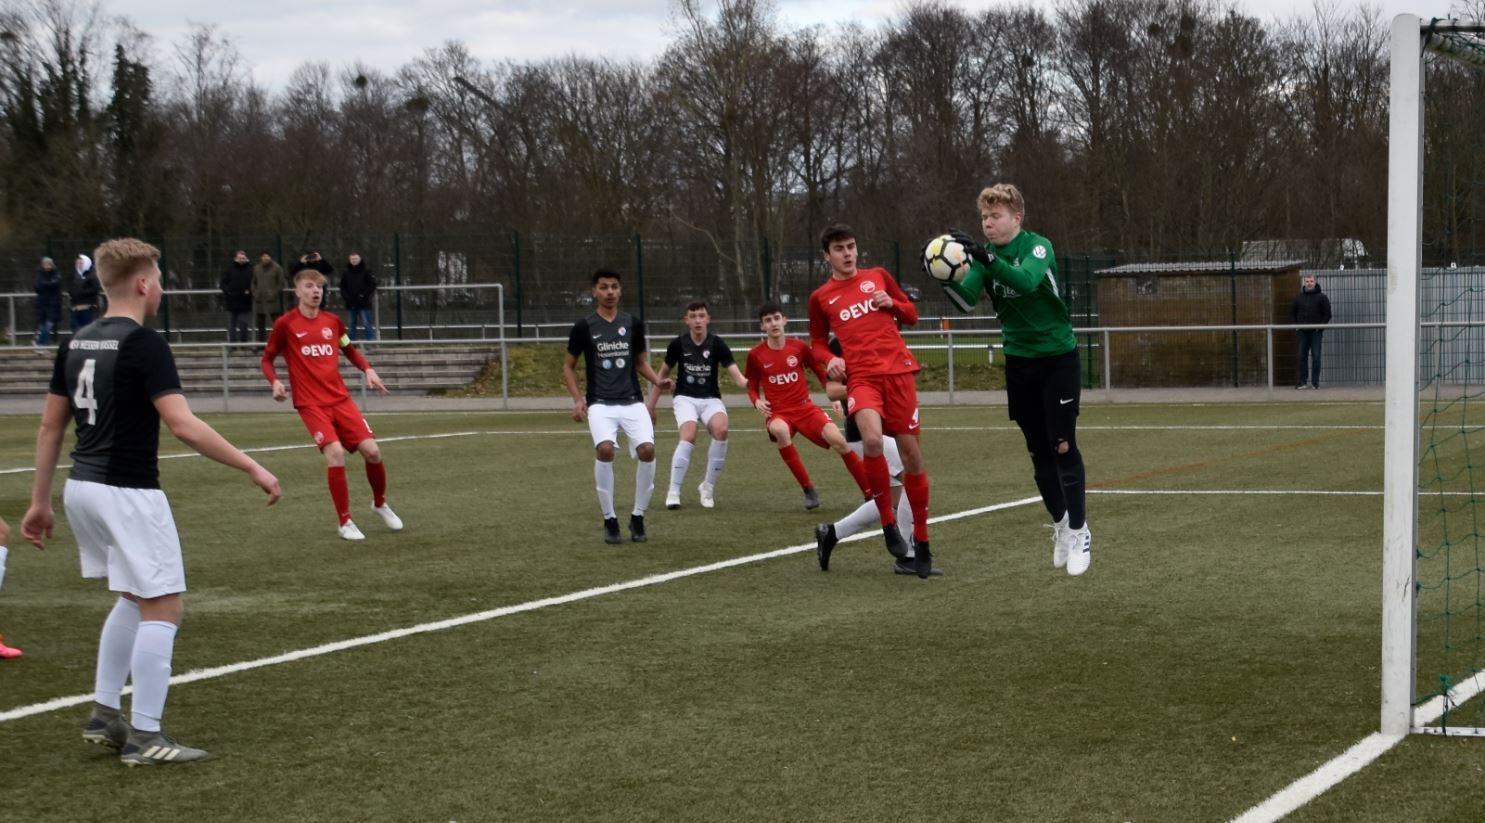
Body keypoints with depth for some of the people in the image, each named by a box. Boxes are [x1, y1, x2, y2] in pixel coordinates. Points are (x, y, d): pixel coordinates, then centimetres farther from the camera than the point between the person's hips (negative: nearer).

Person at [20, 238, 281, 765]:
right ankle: (144, 738, -2)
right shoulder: (143, 344, -15)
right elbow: (184, 426, -23)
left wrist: (40, 501, 19)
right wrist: (253, 469, -18)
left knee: (136, 599, 23)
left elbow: (50, 428, 13)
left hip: (82, 487, 9)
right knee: (163, 608, -1)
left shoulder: (77, 343, 9)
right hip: (127, 492, -9)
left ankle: (104, 715, 22)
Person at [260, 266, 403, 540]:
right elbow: (266, 359, 4)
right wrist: (275, 382, -15)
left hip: (340, 399, 4)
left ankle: (380, 504, 22)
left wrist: (368, 369, 6)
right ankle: (344, 522, -6)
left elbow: (350, 350, 23)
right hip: (311, 404, -4)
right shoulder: (285, 324, -6)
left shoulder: (333, 321, 6)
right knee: (335, 453, -22)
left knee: (371, 450, -7)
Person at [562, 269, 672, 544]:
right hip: (600, 403, -2)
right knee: (604, 449, -28)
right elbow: (568, 366, 10)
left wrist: (658, 380, 1)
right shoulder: (584, 326, 2)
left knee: (647, 449, -20)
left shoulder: (633, 323, 9)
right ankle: (610, 520, -11)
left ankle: (637, 518, 1)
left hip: (632, 401, 2)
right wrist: (577, 399, -3)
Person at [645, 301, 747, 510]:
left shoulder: (717, 344, -6)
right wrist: (651, 404, 13)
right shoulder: (678, 344, -4)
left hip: (711, 399, 1)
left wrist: (746, 382, -37)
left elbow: (735, 374, -14)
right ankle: (673, 492, -19)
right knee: (689, 436, -29)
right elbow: (664, 373, 11)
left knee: (721, 430, -29)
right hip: (685, 398, -1)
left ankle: (708, 487, -10)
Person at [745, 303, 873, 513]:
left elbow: (821, 372, 12)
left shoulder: (799, 347, 1)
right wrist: (757, 401, -10)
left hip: (805, 407, 1)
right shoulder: (755, 355, 0)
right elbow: (752, 387, 12)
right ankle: (808, 490, -24)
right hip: (778, 412, -1)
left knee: (837, 439, -22)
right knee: (779, 430, -38)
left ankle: (871, 493, -9)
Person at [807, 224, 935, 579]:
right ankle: (888, 523, -13)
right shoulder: (820, 297, 10)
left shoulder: (878, 276, 13)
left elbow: (911, 314, 20)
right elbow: (818, 342, 18)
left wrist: (892, 304, -1)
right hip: (860, 376, -2)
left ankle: (921, 540, 17)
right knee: (872, 439, -30)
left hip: (898, 369, 2)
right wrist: (829, 360, -3)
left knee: (911, 452, 2)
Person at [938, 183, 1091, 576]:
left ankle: (1079, 533, 0)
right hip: (1019, 362, 5)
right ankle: (1060, 524, 25)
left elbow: (1026, 281, -37)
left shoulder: (1038, 247, -15)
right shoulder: (984, 255, -2)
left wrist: (985, 257, -48)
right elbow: (967, 300, -16)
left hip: (1057, 357, -5)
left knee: (1063, 446, -9)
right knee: (1038, 451, 9)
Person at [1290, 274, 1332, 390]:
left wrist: (1321, 326, -10)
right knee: (1302, 357, 4)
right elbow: (1292, 313, 15)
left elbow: (1327, 314, -1)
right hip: (1303, 332, 3)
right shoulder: (1298, 297, 9)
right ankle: (1302, 381, 8)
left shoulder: (1321, 297, 0)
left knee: (1316, 357, -3)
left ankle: (1315, 382, 1)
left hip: (1316, 332, -3)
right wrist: (1295, 324, 1)